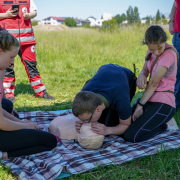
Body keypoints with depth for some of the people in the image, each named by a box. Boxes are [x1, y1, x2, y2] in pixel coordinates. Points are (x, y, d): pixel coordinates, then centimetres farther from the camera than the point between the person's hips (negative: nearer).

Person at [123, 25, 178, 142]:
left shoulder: (169, 53, -16)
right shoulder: (152, 50, 9)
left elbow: (154, 82, -18)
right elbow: (145, 70, 10)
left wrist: (140, 105, -16)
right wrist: (141, 77, -17)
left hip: (163, 104, -8)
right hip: (150, 100, 8)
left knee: (131, 137, -19)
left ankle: (163, 126, 4)